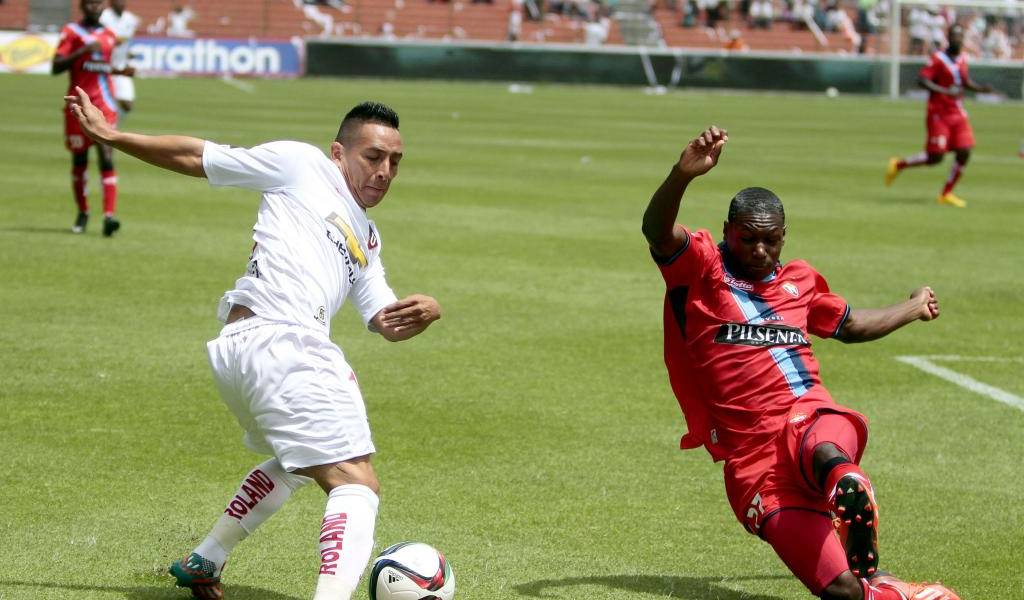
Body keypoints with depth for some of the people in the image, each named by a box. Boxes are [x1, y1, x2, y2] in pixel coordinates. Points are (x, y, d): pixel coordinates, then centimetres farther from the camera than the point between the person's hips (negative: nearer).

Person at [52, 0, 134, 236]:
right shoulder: (71, 32, 0)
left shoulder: (109, 35, 13)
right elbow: (56, 67, -10)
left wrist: (121, 71, 8)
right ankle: (82, 213, 25)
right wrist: (83, 51, -19)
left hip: (104, 104, 2)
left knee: (106, 157, -13)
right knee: (79, 160, 7)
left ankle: (109, 215, -21)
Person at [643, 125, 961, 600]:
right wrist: (683, 174, -37)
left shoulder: (799, 281, 21)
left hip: (812, 420, 3)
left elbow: (850, 325, 42)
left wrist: (912, 309, 54)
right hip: (751, 455, -3)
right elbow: (656, 230, -17)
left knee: (829, 457, -41)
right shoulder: (701, 268, 4)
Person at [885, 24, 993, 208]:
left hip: (958, 114, 7)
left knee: (964, 153, -4)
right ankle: (898, 164, 17)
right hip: (938, 115, -7)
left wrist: (982, 88, 5)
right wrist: (945, 91, -29)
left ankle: (946, 194, 8)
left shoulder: (962, 60, 9)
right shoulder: (938, 59, -12)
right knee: (935, 157, -8)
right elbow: (922, 80, -20)